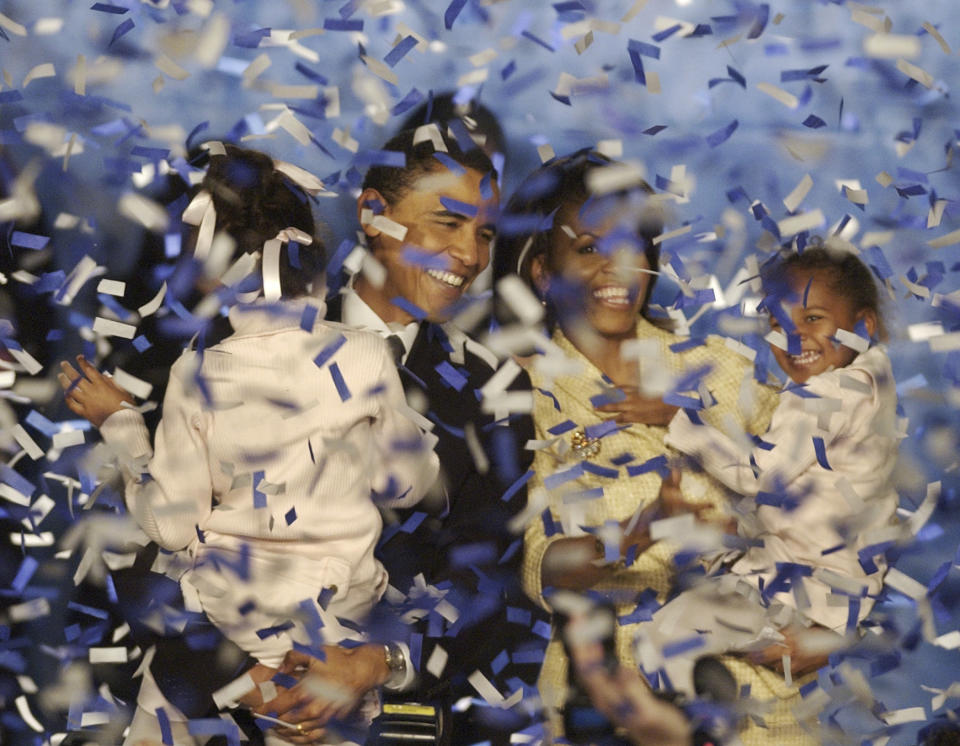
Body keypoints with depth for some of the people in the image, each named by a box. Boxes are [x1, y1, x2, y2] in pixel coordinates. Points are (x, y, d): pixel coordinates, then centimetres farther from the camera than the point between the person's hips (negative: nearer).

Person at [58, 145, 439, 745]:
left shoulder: (197, 379, -15)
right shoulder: (364, 359, -12)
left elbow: (172, 526, -6)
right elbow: (406, 485, 2)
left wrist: (119, 422, 4)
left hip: (226, 608, -1)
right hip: (342, 601, 1)